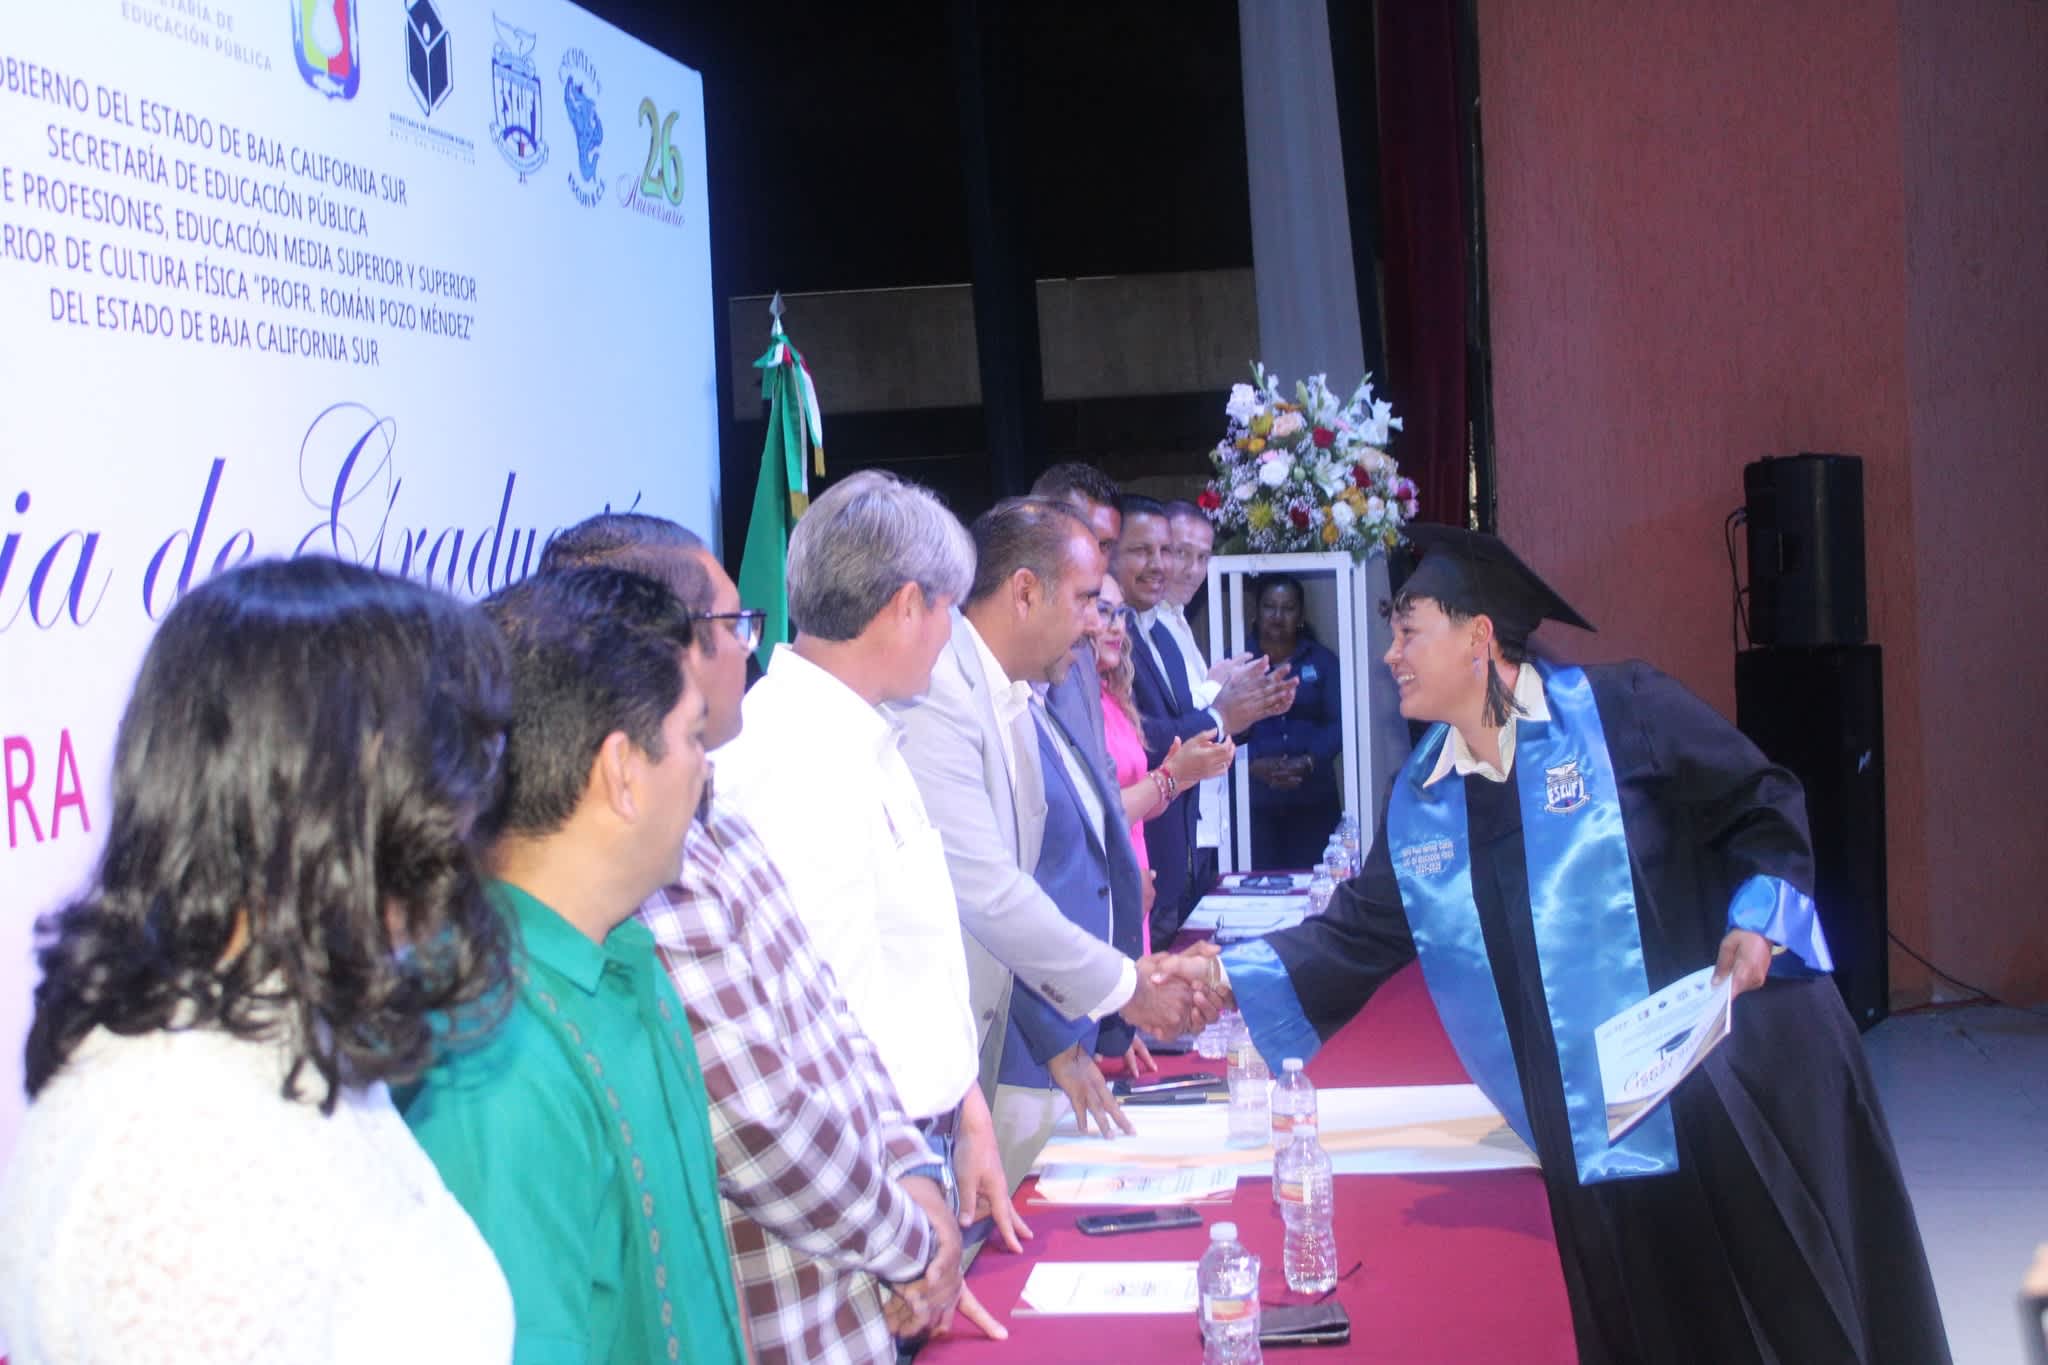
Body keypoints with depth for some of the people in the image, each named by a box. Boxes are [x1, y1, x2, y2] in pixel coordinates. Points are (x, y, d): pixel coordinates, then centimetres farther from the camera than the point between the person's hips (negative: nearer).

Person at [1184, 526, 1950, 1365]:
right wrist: (1228, 977, -2)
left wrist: (1756, 924, -17)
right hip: (1592, 1134, 5)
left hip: (1729, 1090, -5)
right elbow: (1353, 938, 9)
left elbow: (1766, 808, -3)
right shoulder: (1418, 804, 7)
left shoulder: (1621, 711, -9)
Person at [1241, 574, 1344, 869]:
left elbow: (1339, 723, 3)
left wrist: (1306, 763, -14)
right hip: (1254, 798, -1)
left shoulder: (1322, 660, 12)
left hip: (1314, 797, 1)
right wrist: (1254, 765, -19)